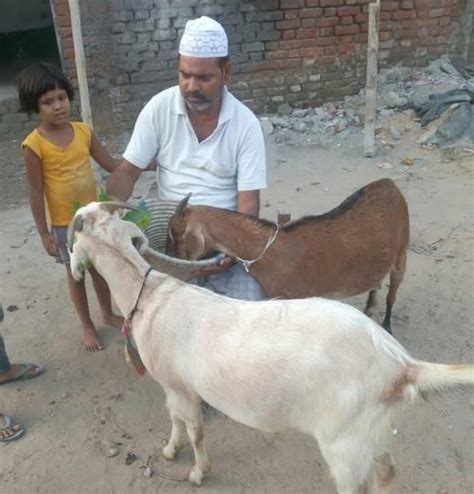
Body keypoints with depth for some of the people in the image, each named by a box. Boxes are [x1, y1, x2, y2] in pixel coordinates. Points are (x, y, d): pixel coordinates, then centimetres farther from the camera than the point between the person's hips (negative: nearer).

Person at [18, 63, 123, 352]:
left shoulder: (83, 131, -5)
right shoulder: (34, 145, -17)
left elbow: (112, 164, 1)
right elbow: (36, 194, -13)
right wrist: (44, 233, -12)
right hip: (64, 224, -4)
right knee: (76, 273, 13)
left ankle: (108, 314, 42)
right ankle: (87, 326, 33)